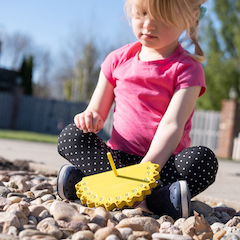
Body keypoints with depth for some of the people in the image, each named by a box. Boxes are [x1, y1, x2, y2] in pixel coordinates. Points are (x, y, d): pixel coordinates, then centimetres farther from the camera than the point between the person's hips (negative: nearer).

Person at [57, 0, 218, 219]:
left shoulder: (187, 69, -4)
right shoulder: (118, 59, 8)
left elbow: (172, 124, -17)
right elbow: (98, 111, 11)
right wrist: (91, 118, -16)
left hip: (162, 161, -3)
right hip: (119, 157, 3)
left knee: (204, 159, -30)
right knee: (71, 136, -20)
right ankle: (154, 197, -31)